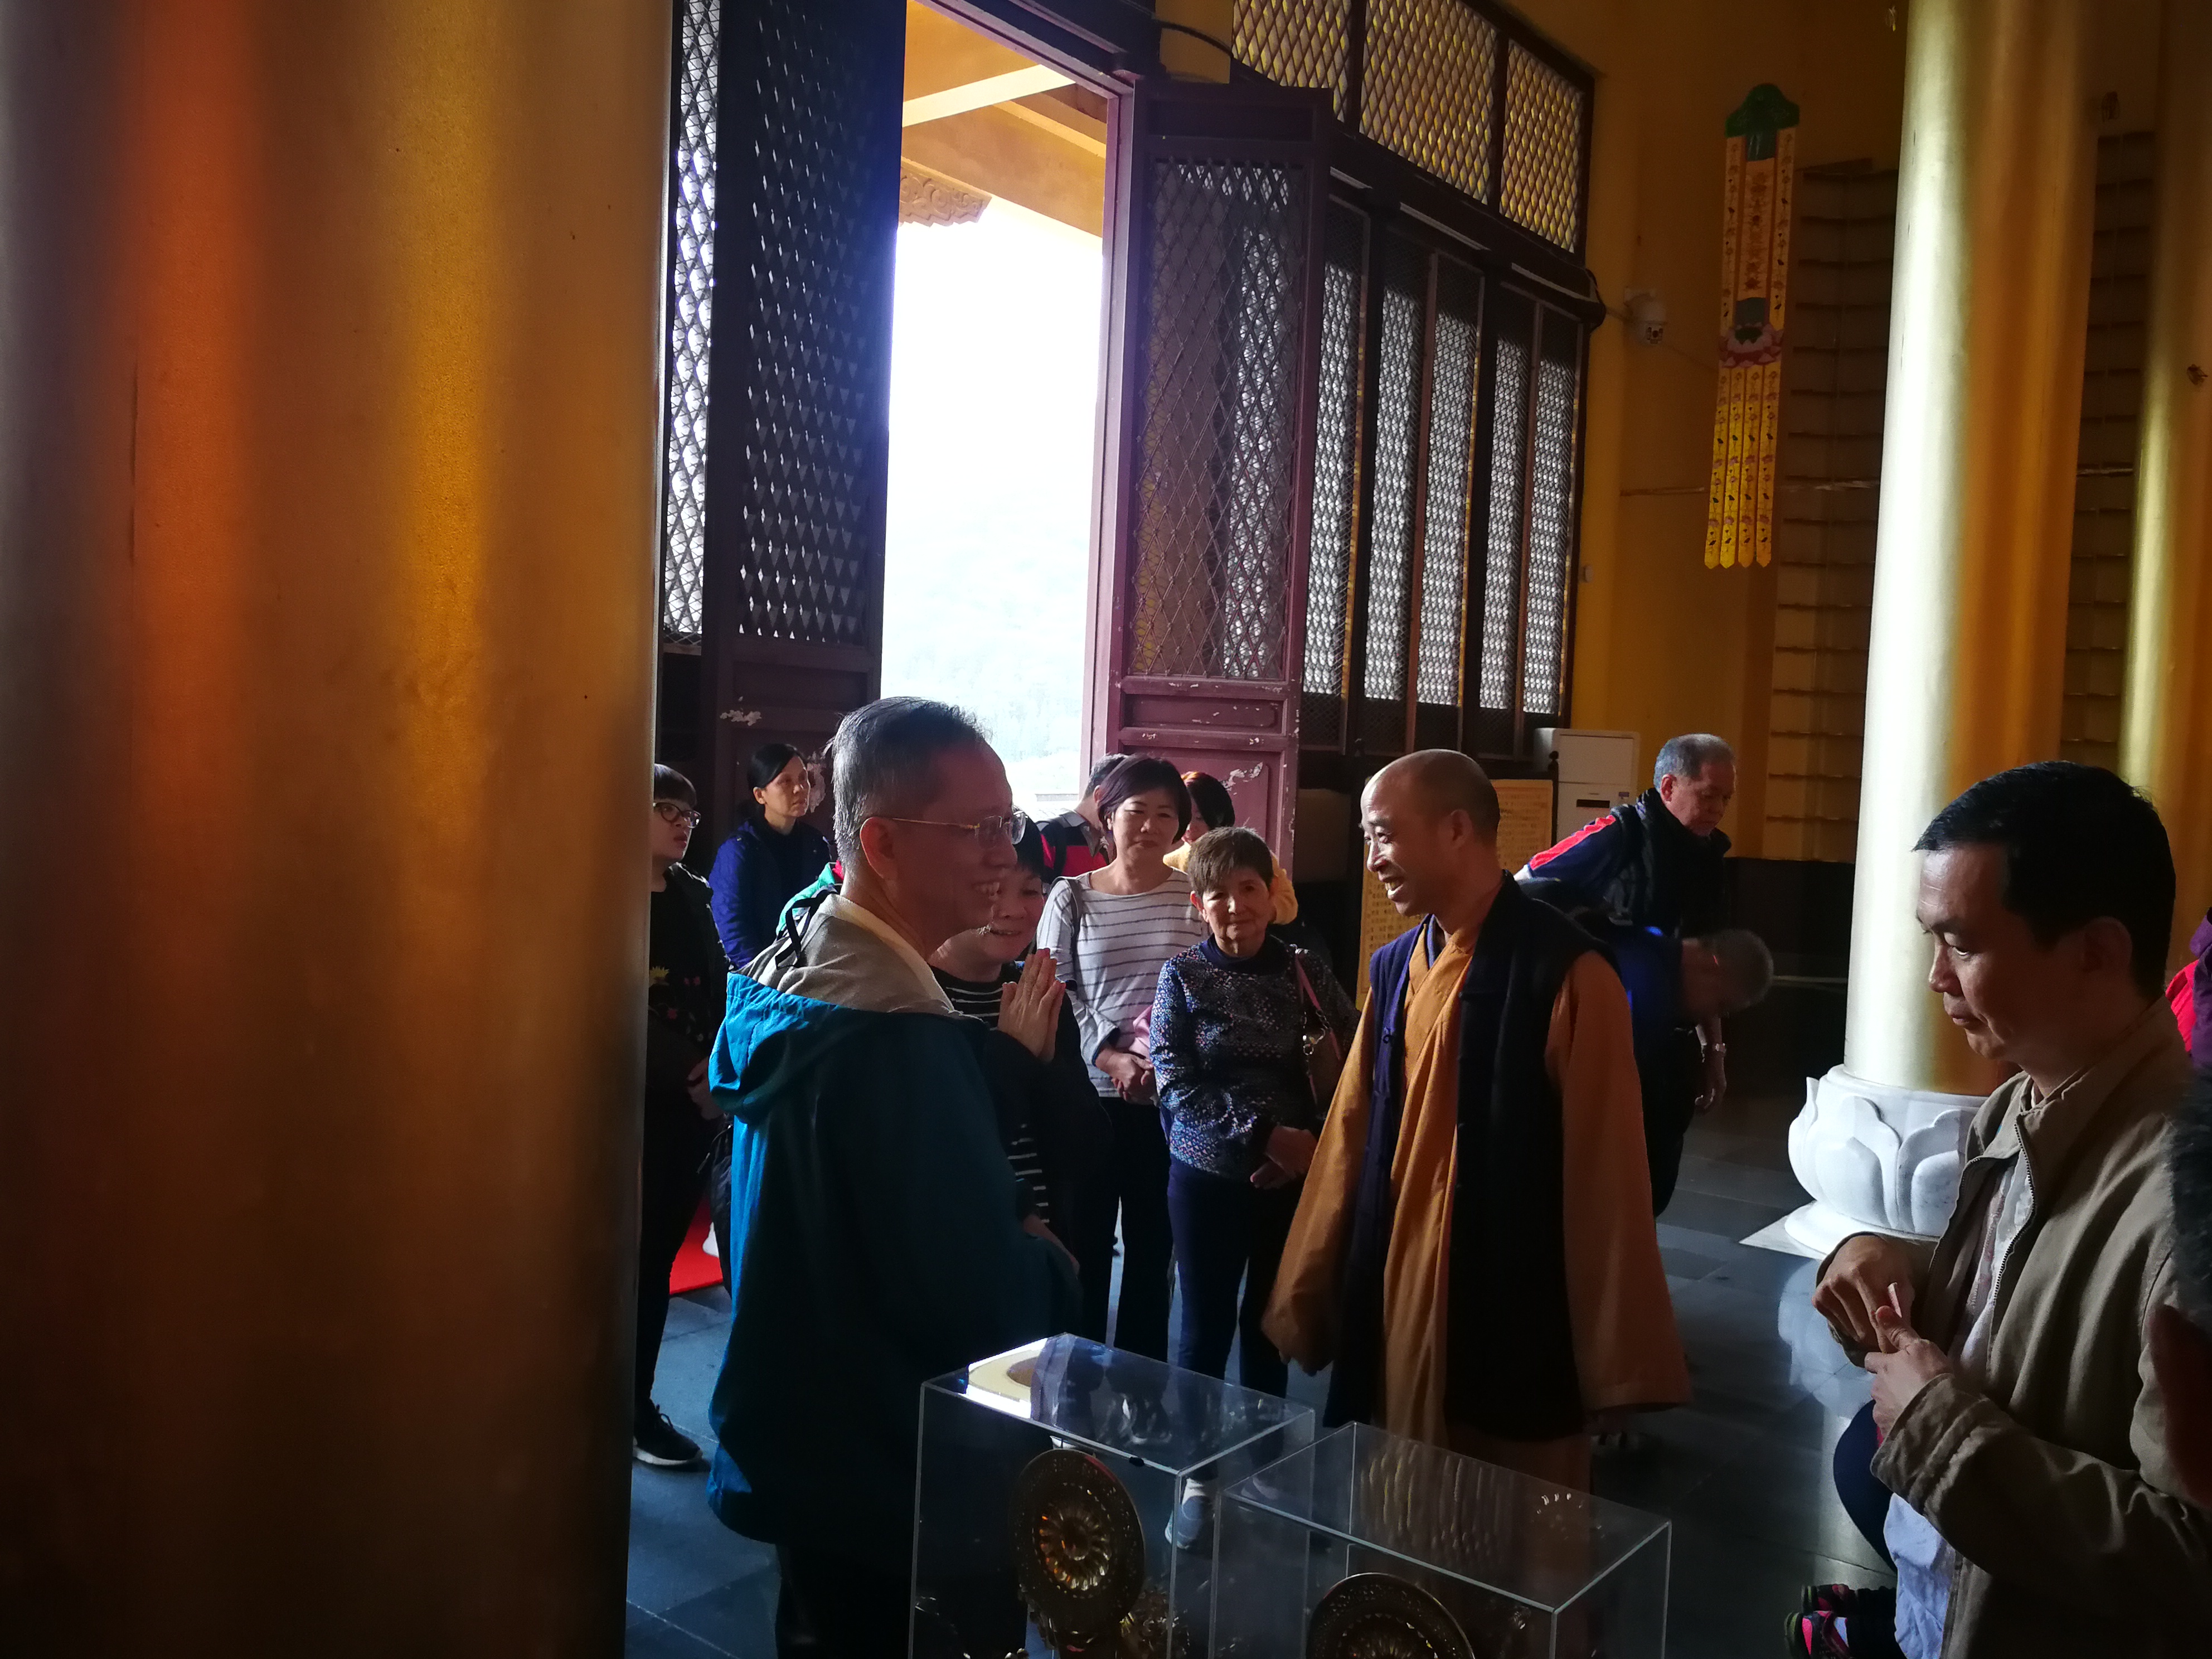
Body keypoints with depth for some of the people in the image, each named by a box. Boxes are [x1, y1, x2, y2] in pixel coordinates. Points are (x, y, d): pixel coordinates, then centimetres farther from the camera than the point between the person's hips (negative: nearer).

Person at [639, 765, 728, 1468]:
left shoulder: (693, 897, 14)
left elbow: (719, 990, 9)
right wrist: (690, 1072, -17)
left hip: (691, 1104, 6)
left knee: (658, 1254, 9)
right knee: (630, 1257, -1)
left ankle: (635, 1405, 18)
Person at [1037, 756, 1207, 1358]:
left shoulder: (1195, 897, 0)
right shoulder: (1071, 897, 1)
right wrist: (1111, 1058, -13)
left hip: (1172, 1101, 0)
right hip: (1086, 1097, 0)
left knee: (1152, 1244, 12)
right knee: (1084, 1242, 8)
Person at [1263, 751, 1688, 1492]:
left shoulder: (1563, 972, -14)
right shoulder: (1393, 970, 7)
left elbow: (1603, 1172, -13)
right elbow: (1352, 1140, 10)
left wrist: (1618, 1360, -11)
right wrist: (1309, 1299, 12)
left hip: (1512, 1317, -6)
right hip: (1394, 1303, 6)